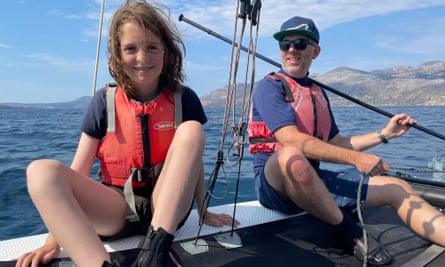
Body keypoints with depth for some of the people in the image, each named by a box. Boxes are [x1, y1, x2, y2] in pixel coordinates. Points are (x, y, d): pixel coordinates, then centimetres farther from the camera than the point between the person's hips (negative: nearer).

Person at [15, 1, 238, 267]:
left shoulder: (184, 99, -2)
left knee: (191, 130, -24)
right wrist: (54, 239, -9)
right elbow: (77, 171, -4)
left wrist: (203, 212, 8)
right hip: (115, 209, 1)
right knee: (42, 171, -24)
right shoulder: (104, 102, -1)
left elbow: (194, 161, 5)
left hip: (167, 207, 0)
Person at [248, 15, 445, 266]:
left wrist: (384, 133, 12)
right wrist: (356, 158, -24)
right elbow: (291, 140, -23)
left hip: (313, 180, 7)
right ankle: (350, 232, -17)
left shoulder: (318, 93, 14)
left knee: (398, 188, -1)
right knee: (292, 157, -40)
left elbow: (336, 145, 19)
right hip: (275, 181, -7)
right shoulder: (269, 86, -9)